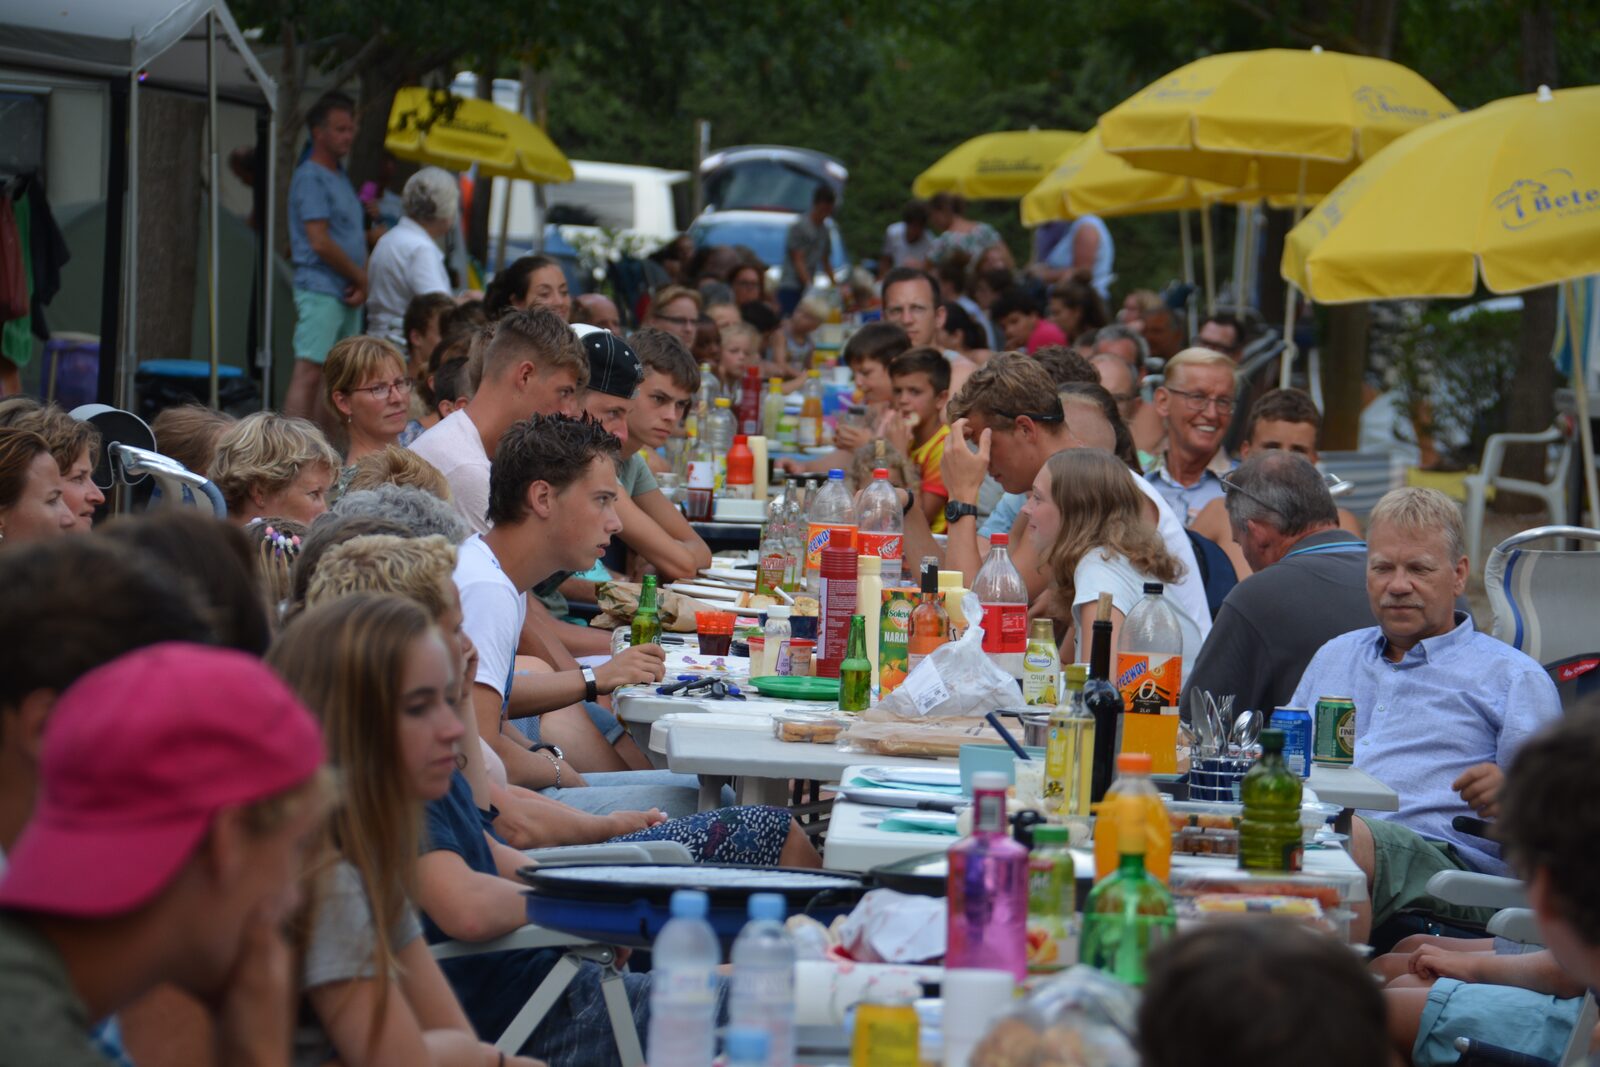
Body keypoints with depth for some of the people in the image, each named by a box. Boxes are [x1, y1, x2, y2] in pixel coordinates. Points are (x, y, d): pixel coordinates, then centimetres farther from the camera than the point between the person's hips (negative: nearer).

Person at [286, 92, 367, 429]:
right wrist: (362, 278, -7)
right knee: (309, 373, -15)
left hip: (347, 293, 9)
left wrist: (362, 283, 2)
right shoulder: (310, 177, -9)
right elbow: (320, 242, -16)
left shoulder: (340, 176, 19)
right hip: (321, 290, -9)